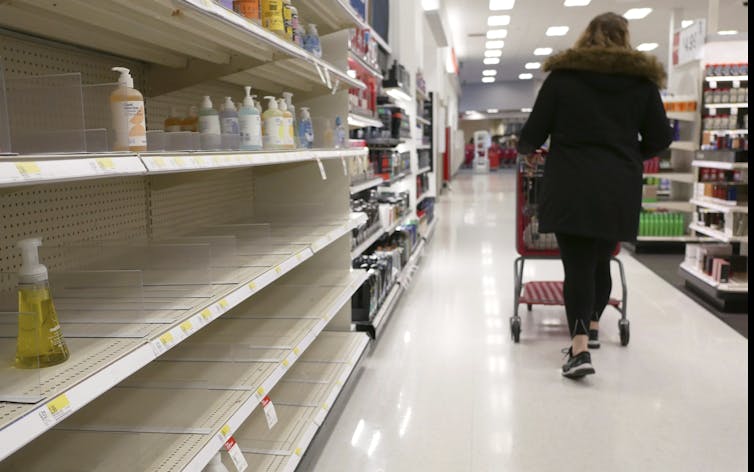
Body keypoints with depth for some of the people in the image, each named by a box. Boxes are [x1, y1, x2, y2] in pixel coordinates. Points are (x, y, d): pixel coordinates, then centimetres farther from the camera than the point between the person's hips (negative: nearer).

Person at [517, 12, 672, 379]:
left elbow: (533, 133, 1)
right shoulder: (642, 79, 9)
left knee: (577, 264, -1)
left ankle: (580, 348, -11)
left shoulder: (562, 75, 3)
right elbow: (660, 139, 11)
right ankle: (592, 327, 35)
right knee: (601, 260, 18)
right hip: (619, 190, 3)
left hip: (571, 187, -2)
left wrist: (525, 148, 23)